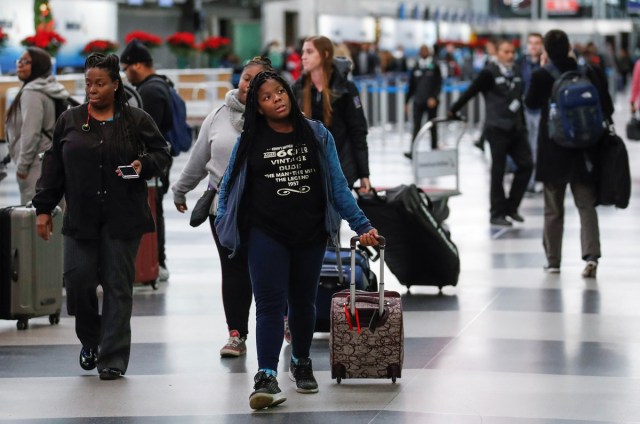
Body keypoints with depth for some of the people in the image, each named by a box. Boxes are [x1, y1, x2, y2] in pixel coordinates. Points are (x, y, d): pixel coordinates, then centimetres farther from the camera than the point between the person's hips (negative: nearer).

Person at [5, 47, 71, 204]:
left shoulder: (32, 93, -14)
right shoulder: (50, 90, 17)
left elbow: (31, 132, -19)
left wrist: (22, 165, -14)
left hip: (37, 165, -10)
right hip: (50, 161, 10)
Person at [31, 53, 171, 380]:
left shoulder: (136, 120, 4)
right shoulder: (69, 120, 9)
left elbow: (162, 153, 10)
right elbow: (53, 167, 11)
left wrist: (144, 165, -12)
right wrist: (43, 208, 8)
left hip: (122, 218, -1)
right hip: (81, 217, 2)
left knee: (118, 286, -2)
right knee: (78, 280, -5)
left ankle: (113, 359, 2)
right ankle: (90, 340, 22)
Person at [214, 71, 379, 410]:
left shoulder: (317, 135, 3)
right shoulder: (250, 141, 1)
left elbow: (337, 186, 3)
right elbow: (228, 186, 8)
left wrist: (361, 225, -2)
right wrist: (223, 224, -3)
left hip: (310, 235, 2)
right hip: (266, 235, -2)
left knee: (303, 302, 14)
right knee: (270, 304, -10)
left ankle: (301, 362, 34)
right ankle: (267, 378, -17)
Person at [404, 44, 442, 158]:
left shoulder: (434, 67, 2)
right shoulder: (416, 68, 9)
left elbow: (439, 84, -3)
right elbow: (411, 85, 12)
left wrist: (434, 97, -16)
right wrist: (407, 101, 10)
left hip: (431, 102, -1)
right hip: (418, 102, 1)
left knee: (432, 127, 8)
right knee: (416, 126, -8)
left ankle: (434, 148, 19)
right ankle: (413, 151, -15)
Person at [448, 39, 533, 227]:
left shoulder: (516, 73, 11)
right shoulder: (489, 73, -7)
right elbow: (470, 92, -7)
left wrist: (523, 125, 17)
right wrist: (453, 111, -5)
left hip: (516, 127, 6)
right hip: (497, 128, -6)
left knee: (525, 165, 2)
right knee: (498, 170, -1)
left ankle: (511, 206, 15)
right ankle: (497, 213, 7)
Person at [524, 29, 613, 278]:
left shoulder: (542, 76, -12)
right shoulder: (590, 72, -6)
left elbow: (531, 103, 5)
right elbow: (607, 108, -2)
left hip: (553, 153, -1)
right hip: (584, 151, 1)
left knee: (553, 209, 11)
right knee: (586, 205, 5)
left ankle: (553, 260, 16)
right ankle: (591, 255, -12)